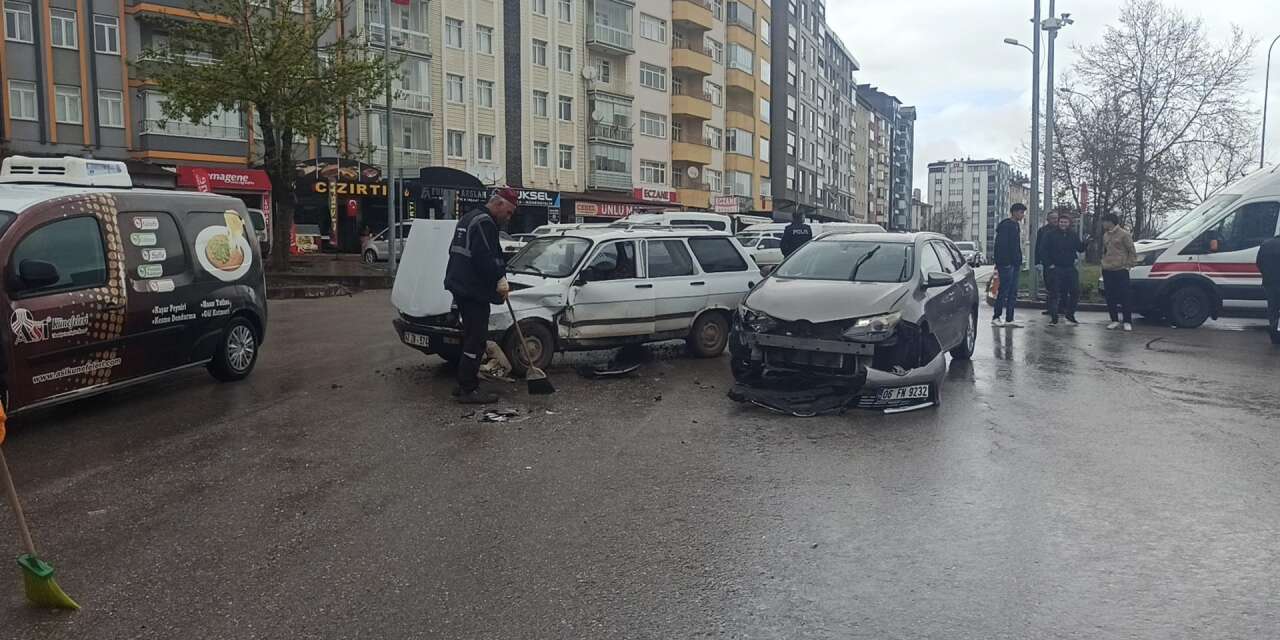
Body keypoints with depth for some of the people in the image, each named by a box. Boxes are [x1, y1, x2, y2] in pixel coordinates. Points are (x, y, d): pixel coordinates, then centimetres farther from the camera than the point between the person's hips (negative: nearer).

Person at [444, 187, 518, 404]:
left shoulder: (468, 218, 19)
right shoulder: (484, 222, -14)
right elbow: (485, 258, -24)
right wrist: (500, 280, -12)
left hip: (460, 286, 11)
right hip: (474, 290, -11)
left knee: (471, 336, 17)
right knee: (476, 339, -7)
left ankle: (465, 384, 23)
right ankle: (468, 390, -5)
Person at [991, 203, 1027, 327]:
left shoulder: (1017, 225, 18)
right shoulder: (1005, 225, -11)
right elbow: (1001, 245, -18)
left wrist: (1019, 262, 18)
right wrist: (1004, 262, -22)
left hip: (1015, 264, 10)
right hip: (1006, 264, -9)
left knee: (1013, 292, 8)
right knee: (1004, 291, -7)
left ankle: (1009, 319, 11)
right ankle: (996, 317, 0)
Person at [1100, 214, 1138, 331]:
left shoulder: (1124, 234, -6)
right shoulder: (1105, 235, 15)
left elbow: (1132, 251, -5)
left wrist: (1129, 265, -9)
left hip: (1120, 270, -7)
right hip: (1107, 271, 7)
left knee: (1124, 297, -4)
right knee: (1110, 297, 7)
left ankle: (1128, 322, 2)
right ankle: (1114, 321, 14)